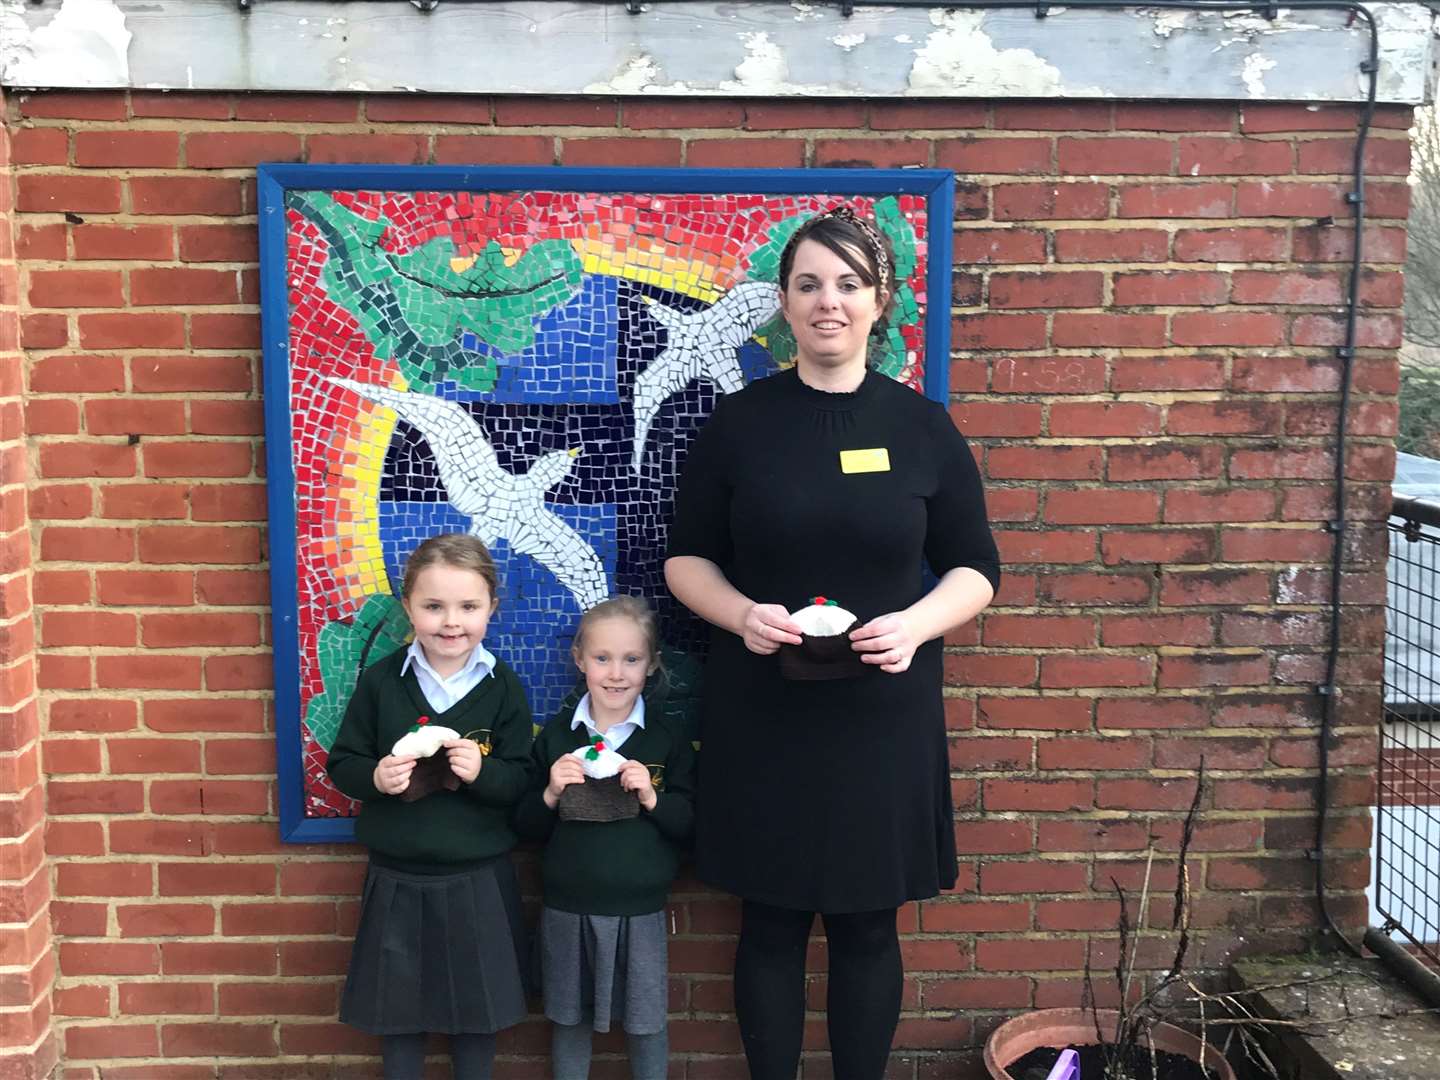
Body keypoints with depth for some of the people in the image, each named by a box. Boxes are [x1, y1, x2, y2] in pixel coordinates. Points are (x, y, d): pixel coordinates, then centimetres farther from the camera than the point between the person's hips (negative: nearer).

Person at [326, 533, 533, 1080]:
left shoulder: (503, 687, -7)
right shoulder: (381, 681, -7)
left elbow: (522, 782, -5)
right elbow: (341, 764, -1)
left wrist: (484, 771, -24)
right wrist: (375, 777, -21)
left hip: (478, 878, 0)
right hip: (397, 877, 0)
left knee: (476, 1005, 14)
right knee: (396, 1006, 15)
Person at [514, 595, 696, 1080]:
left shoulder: (669, 739, -4)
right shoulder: (556, 734, -2)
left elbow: (691, 827, -4)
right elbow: (527, 827, 2)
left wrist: (653, 798, -20)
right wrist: (550, 794, -16)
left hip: (640, 911, -1)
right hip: (566, 910, 1)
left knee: (645, 1023, 11)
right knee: (569, 1020, 16)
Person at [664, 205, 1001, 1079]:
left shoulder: (923, 426, 0)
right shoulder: (739, 422, -1)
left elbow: (977, 570, 4)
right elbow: (687, 559, 4)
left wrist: (916, 624, -16)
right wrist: (742, 615, -17)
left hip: (882, 715, 1)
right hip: (761, 714, 0)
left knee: (867, 926, 10)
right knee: (772, 924, 9)